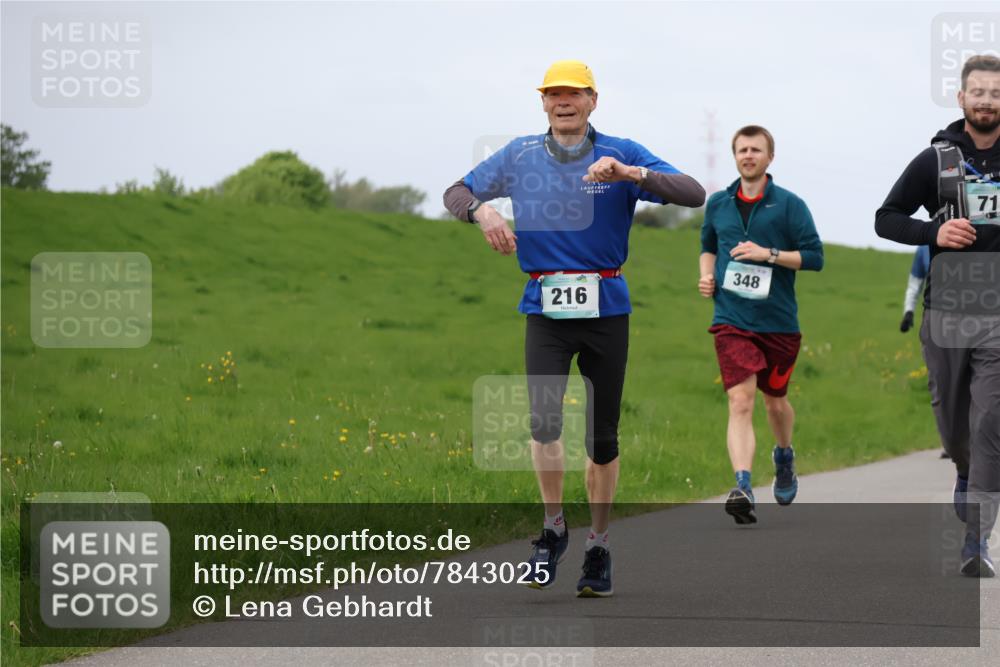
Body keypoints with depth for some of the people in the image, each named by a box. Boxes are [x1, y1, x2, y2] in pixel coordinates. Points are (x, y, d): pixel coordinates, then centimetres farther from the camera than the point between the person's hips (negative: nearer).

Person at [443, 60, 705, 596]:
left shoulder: (621, 154, -2)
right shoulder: (520, 156, 6)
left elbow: (694, 195, -12)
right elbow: (455, 194, 15)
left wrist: (631, 174, -28)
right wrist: (482, 211, -9)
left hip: (605, 309, -1)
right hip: (545, 309, 1)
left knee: (602, 436, 5)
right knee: (544, 421, -17)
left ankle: (597, 547, 20)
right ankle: (553, 530, 4)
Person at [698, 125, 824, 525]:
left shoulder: (789, 205, -2)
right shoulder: (718, 204, 9)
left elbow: (814, 256, -6)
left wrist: (768, 254, -16)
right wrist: (706, 275, 7)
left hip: (779, 322, 0)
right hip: (732, 321, 0)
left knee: (775, 400, 17)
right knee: (741, 402, -16)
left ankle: (784, 457, 48)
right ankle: (743, 487, -26)